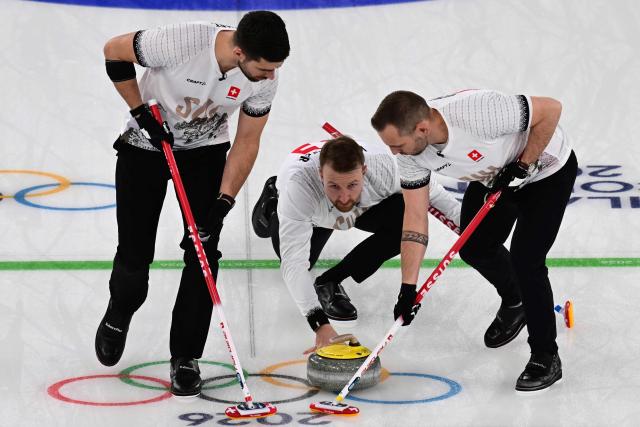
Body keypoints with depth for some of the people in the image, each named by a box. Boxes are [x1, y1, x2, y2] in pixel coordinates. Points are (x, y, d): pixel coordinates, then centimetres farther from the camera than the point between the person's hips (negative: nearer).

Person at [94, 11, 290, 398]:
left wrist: (223, 204, -18)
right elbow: (114, 51, -17)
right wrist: (142, 113, -17)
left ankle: (185, 358, 5)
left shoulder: (265, 79, -22)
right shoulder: (180, 42, -35)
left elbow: (247, 144, -10)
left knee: (203, 252, -9)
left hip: (205, 149, 3)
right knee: (135, 254, 0)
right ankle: (117, 319, 34)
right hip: (146, 144, -2)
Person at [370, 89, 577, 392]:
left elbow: (550, 109, -30)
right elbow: (415, 216, -14)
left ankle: (546, 358, 3)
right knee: (473, 247, 13)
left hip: (547, 170, -7)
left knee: (525, 261, -14)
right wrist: (408, 288, -17)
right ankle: (514, 303, 43)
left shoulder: (477, 113, -42)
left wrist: (522, 165, -25)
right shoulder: (411, 151, -20)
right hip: (495, 176, 7)